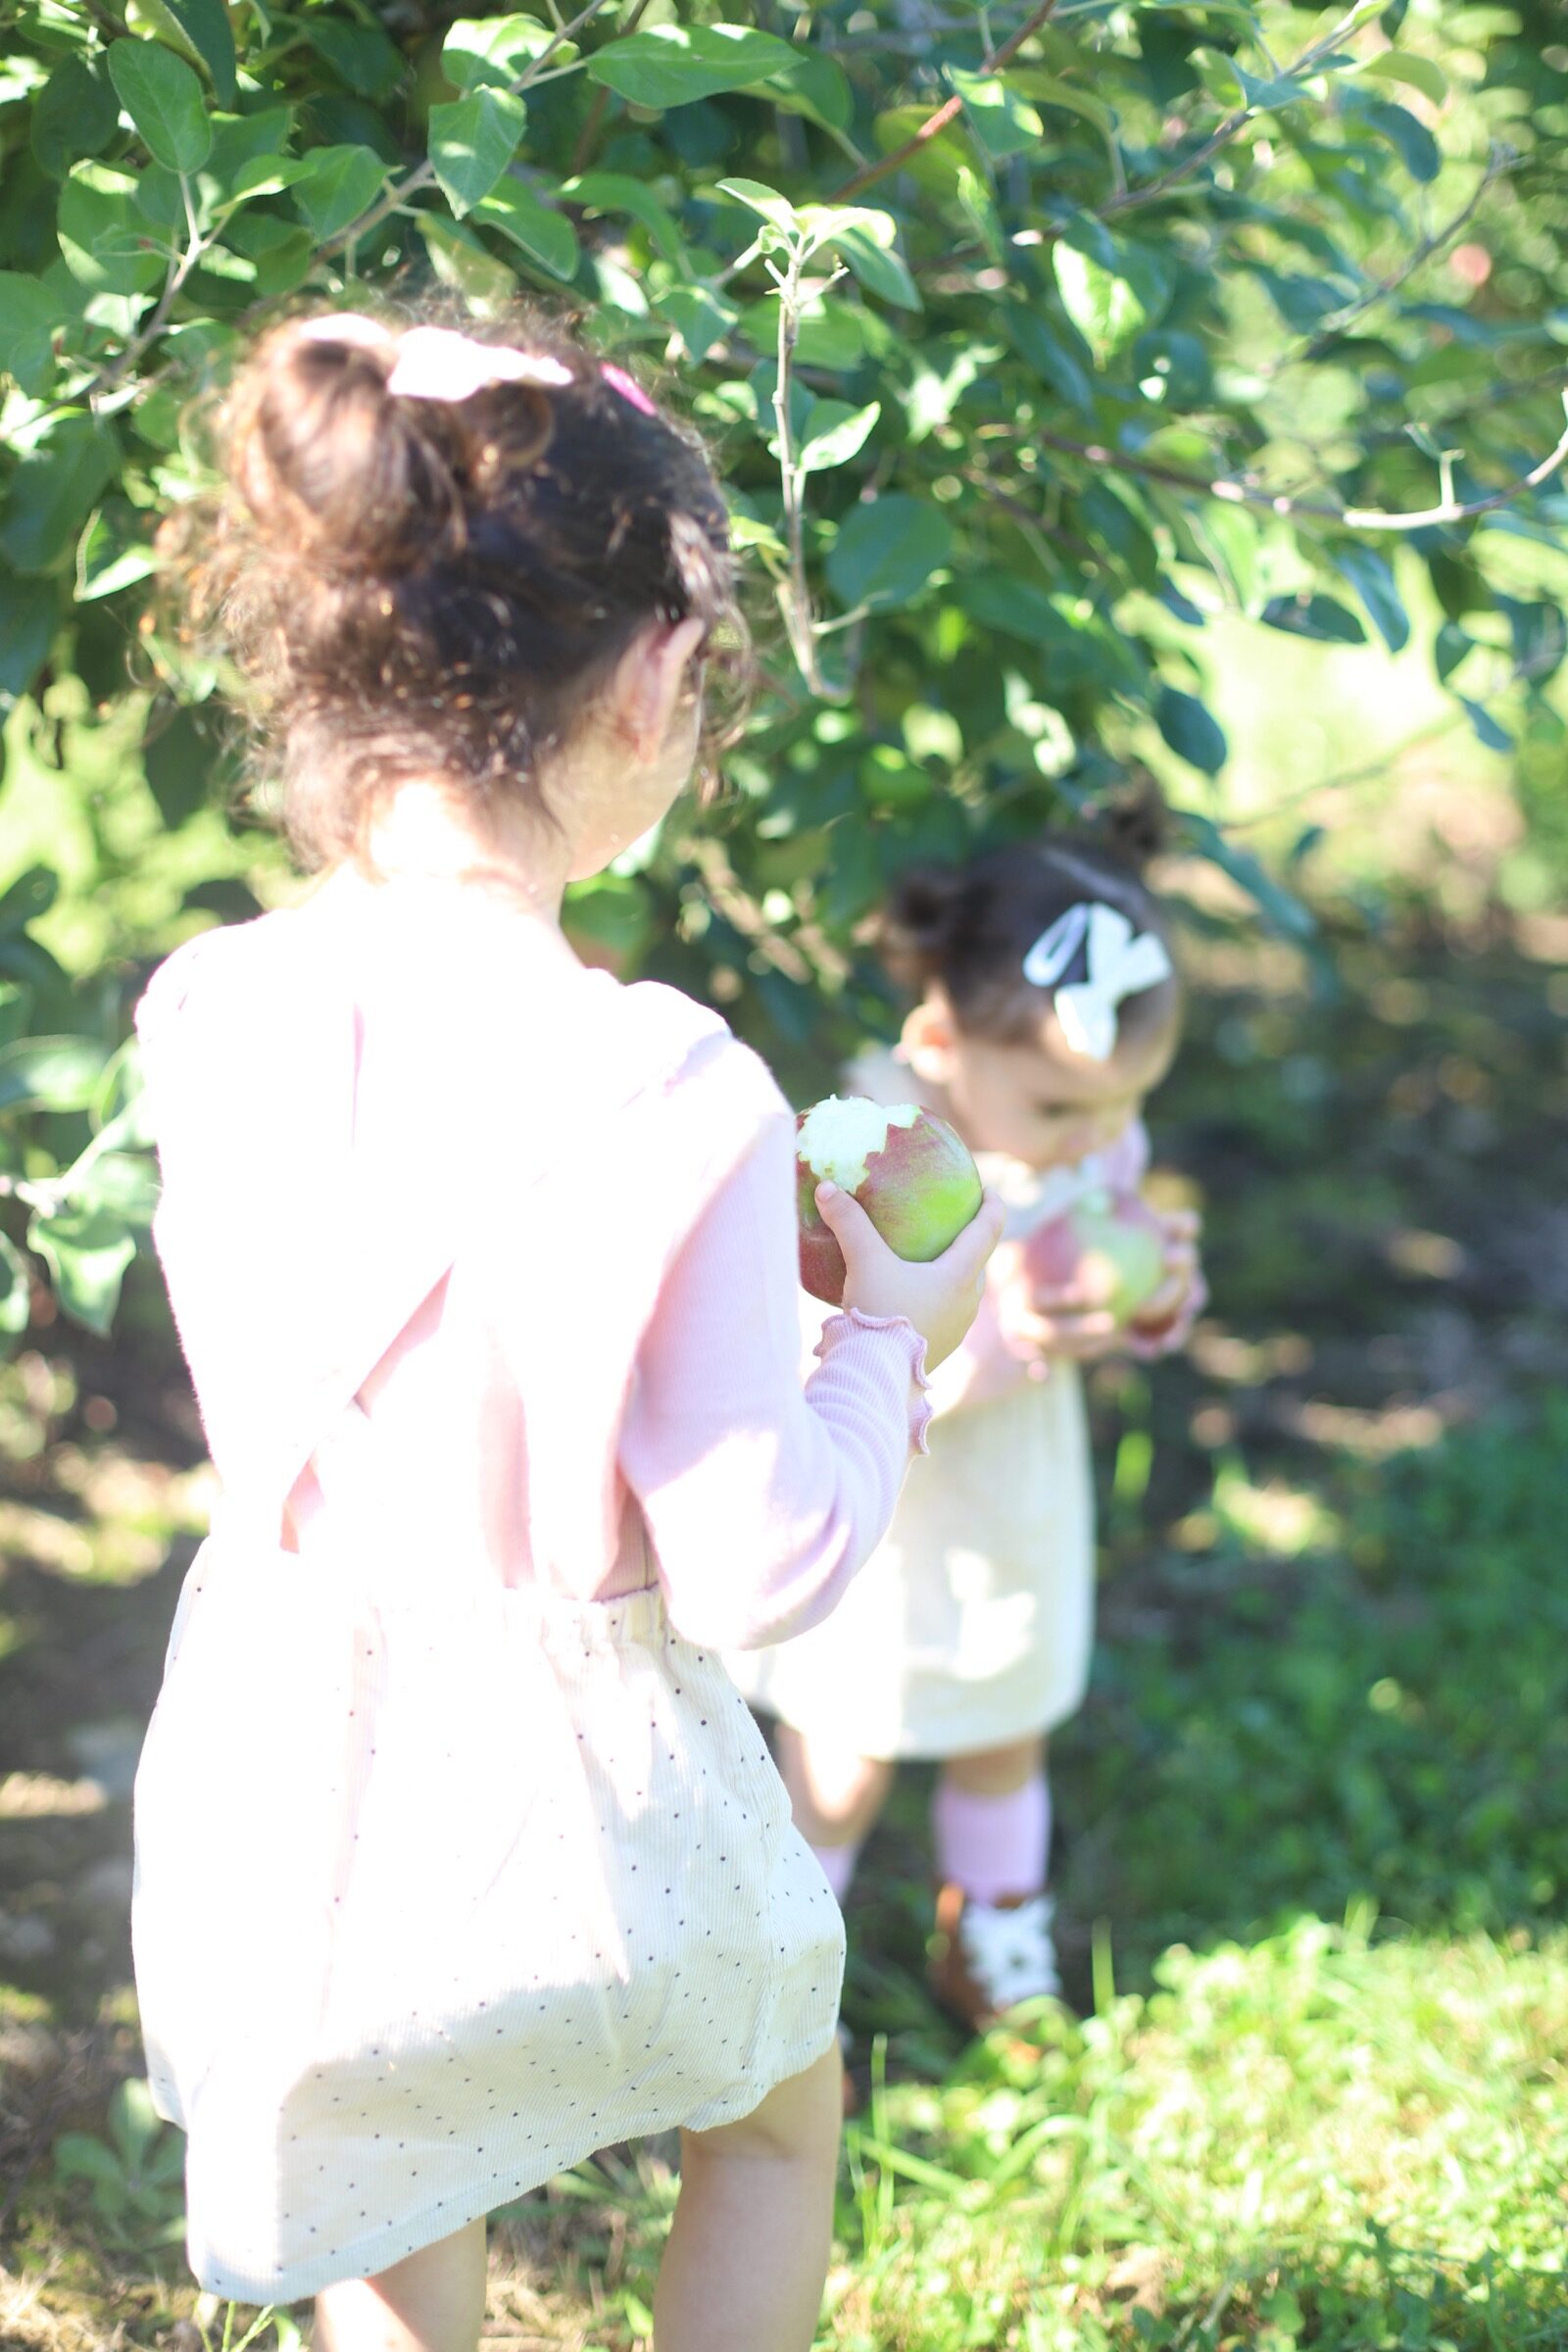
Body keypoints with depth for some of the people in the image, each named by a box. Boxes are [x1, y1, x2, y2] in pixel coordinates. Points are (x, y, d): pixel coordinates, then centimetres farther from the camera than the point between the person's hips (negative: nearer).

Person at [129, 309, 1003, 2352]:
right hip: (557, 1781, -4)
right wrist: (892, 1344, -3)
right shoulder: (666, 1102, -28)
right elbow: (756, 1568, -21)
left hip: (287, 1742, 4)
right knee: (777, 2115, 28)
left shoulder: (217, 1020, -12)